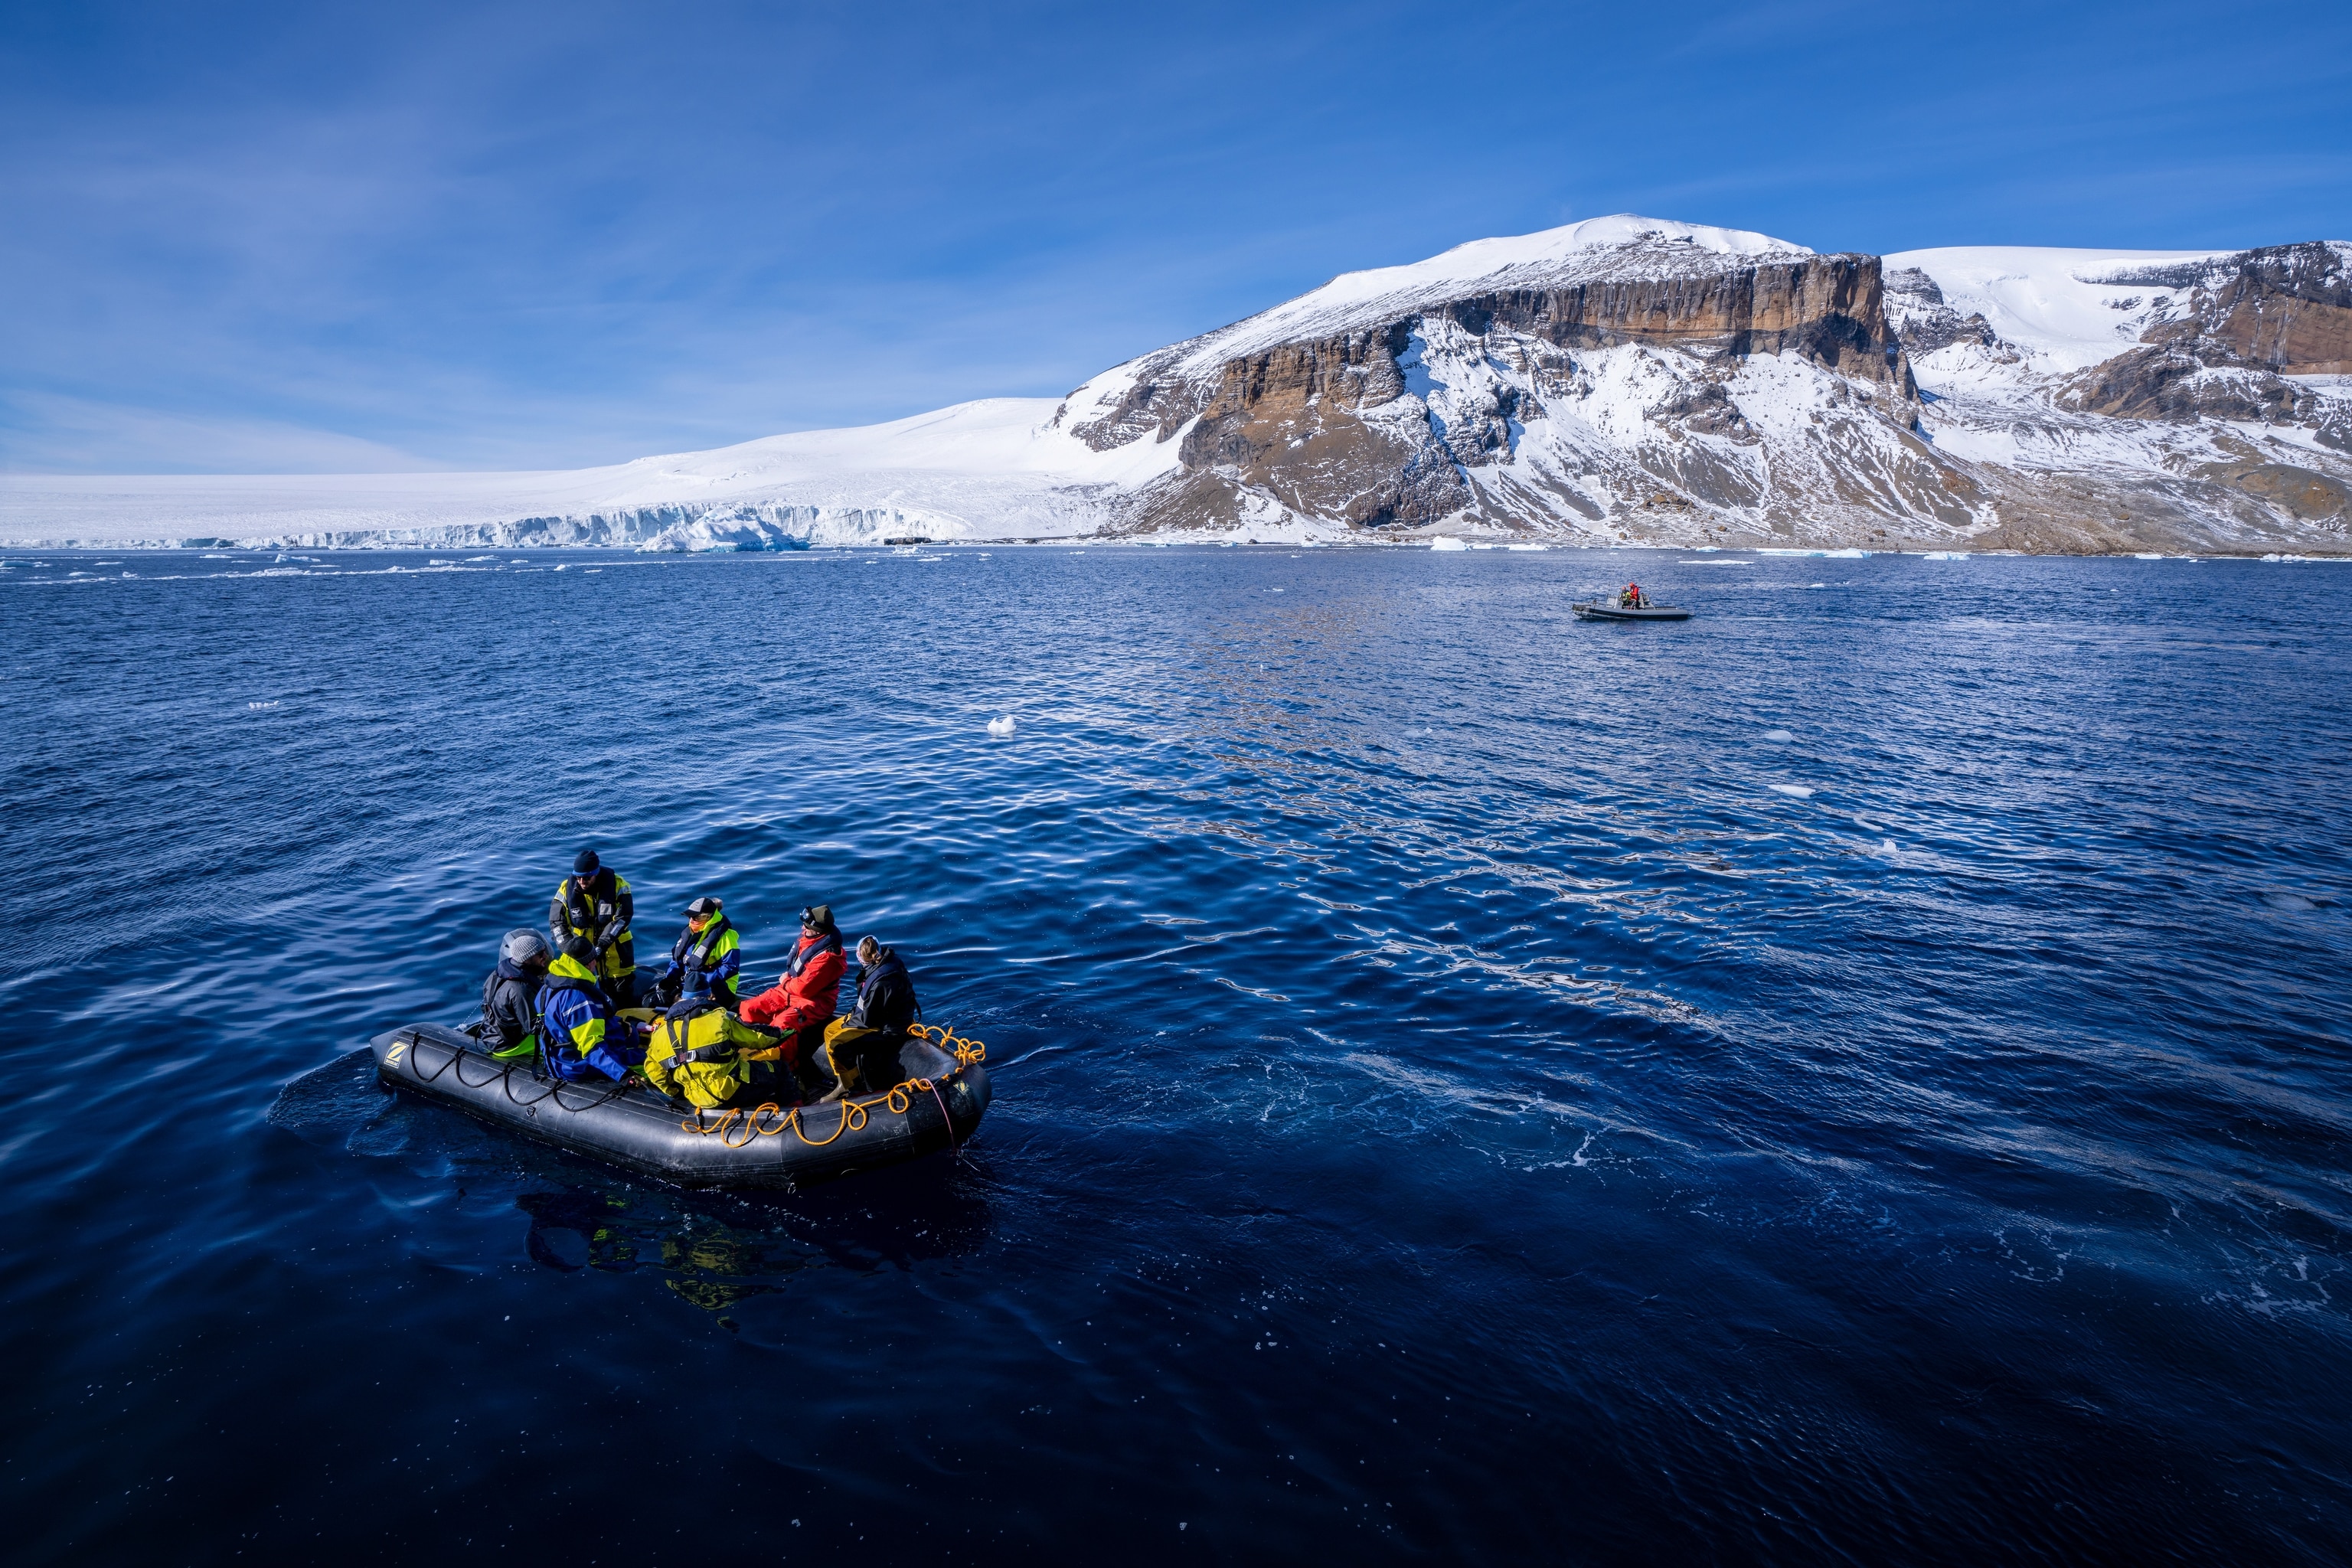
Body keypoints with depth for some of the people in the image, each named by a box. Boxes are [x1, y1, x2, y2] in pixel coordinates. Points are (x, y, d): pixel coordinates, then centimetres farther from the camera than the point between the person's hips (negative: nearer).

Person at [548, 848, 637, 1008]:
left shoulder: (617, 884, -18)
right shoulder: (567, 888, -11)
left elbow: (622, 919, -22)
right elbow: (557, 923, -11)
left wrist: (599, 949, -29)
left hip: (615, 946, -1)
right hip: (582, 946, 1)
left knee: (625, 994, 9)